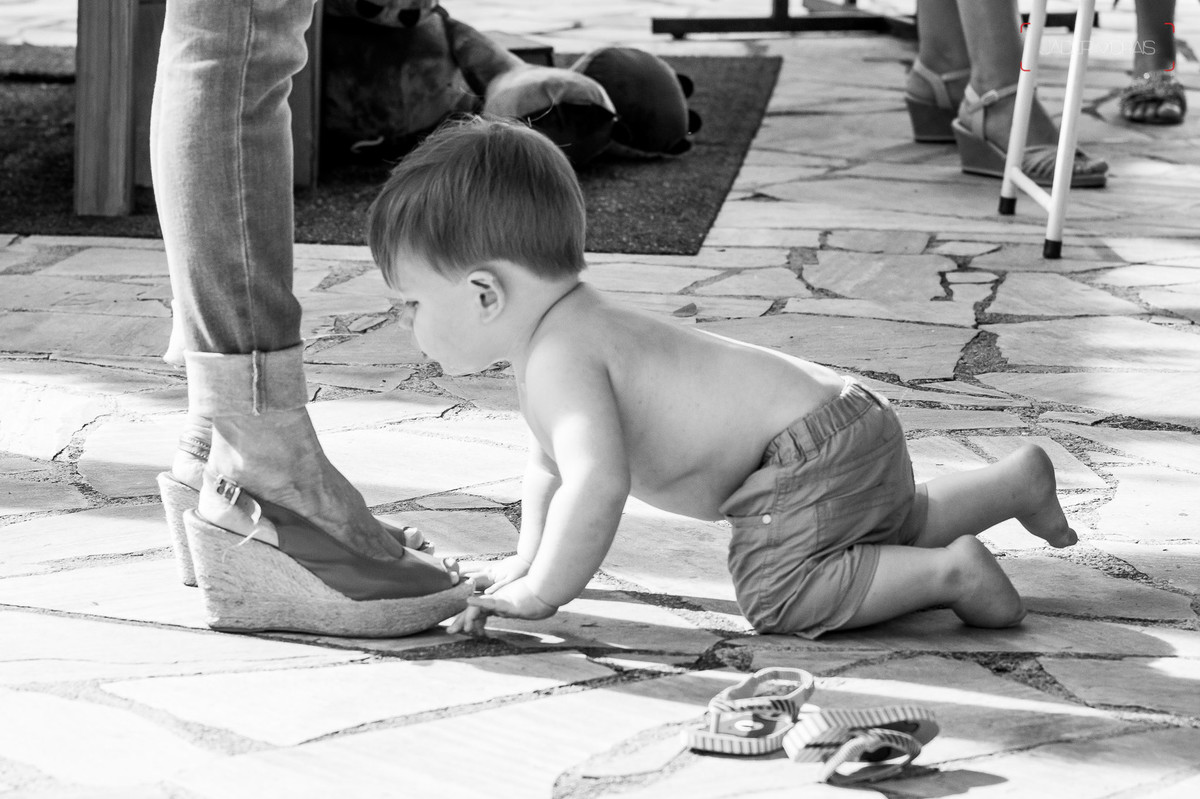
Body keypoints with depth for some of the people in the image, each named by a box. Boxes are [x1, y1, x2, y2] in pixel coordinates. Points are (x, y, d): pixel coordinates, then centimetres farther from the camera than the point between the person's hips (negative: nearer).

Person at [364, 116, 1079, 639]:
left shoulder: (559, 360, -24)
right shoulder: (565, 332, 10)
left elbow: (598, 482, -37)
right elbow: (551, 467, 25)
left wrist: (541, 592, -27)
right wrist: (527, 560, 16)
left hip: (817, 451, -11)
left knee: (778, 589, -24)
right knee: (891, 529, 33)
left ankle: (947, 573, -18)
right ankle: (1015, 482, 39)